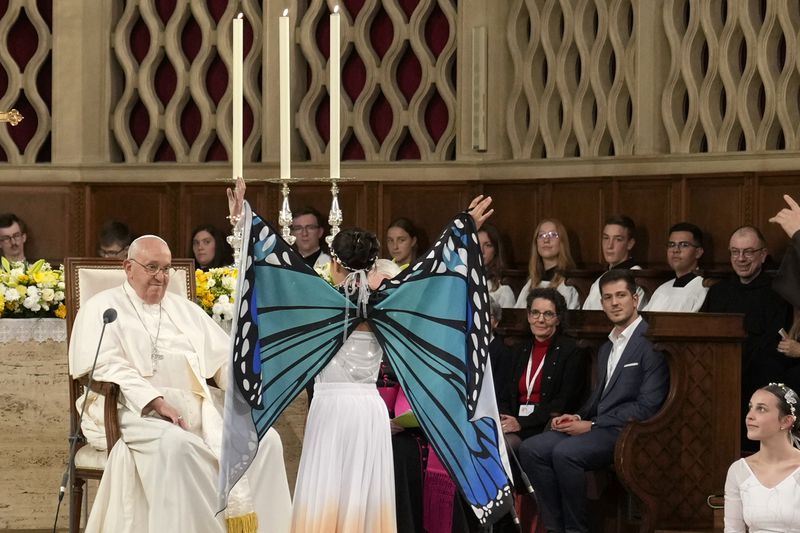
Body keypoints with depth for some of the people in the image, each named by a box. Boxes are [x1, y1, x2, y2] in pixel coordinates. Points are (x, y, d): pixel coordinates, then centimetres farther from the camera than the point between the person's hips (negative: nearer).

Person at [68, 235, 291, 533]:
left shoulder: (186, 311, 26)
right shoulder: (102, 308, 8)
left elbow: (224, 358, 20)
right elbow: (106, 366, -7)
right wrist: (157, 402, -21)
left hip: (198, 408, 5)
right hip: (136, 412, -5)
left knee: (265, 440, -18)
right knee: (175, 444, -39)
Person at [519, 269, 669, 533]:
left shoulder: (651, 343, -7)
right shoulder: (606, 348, 23)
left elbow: (647, 407, -14)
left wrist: (592, 425, -14)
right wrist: (578, 418, 1)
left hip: (625, 431, -8)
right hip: (596, 426, 8)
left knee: (565, 452, -32)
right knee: (531, 449, -11)